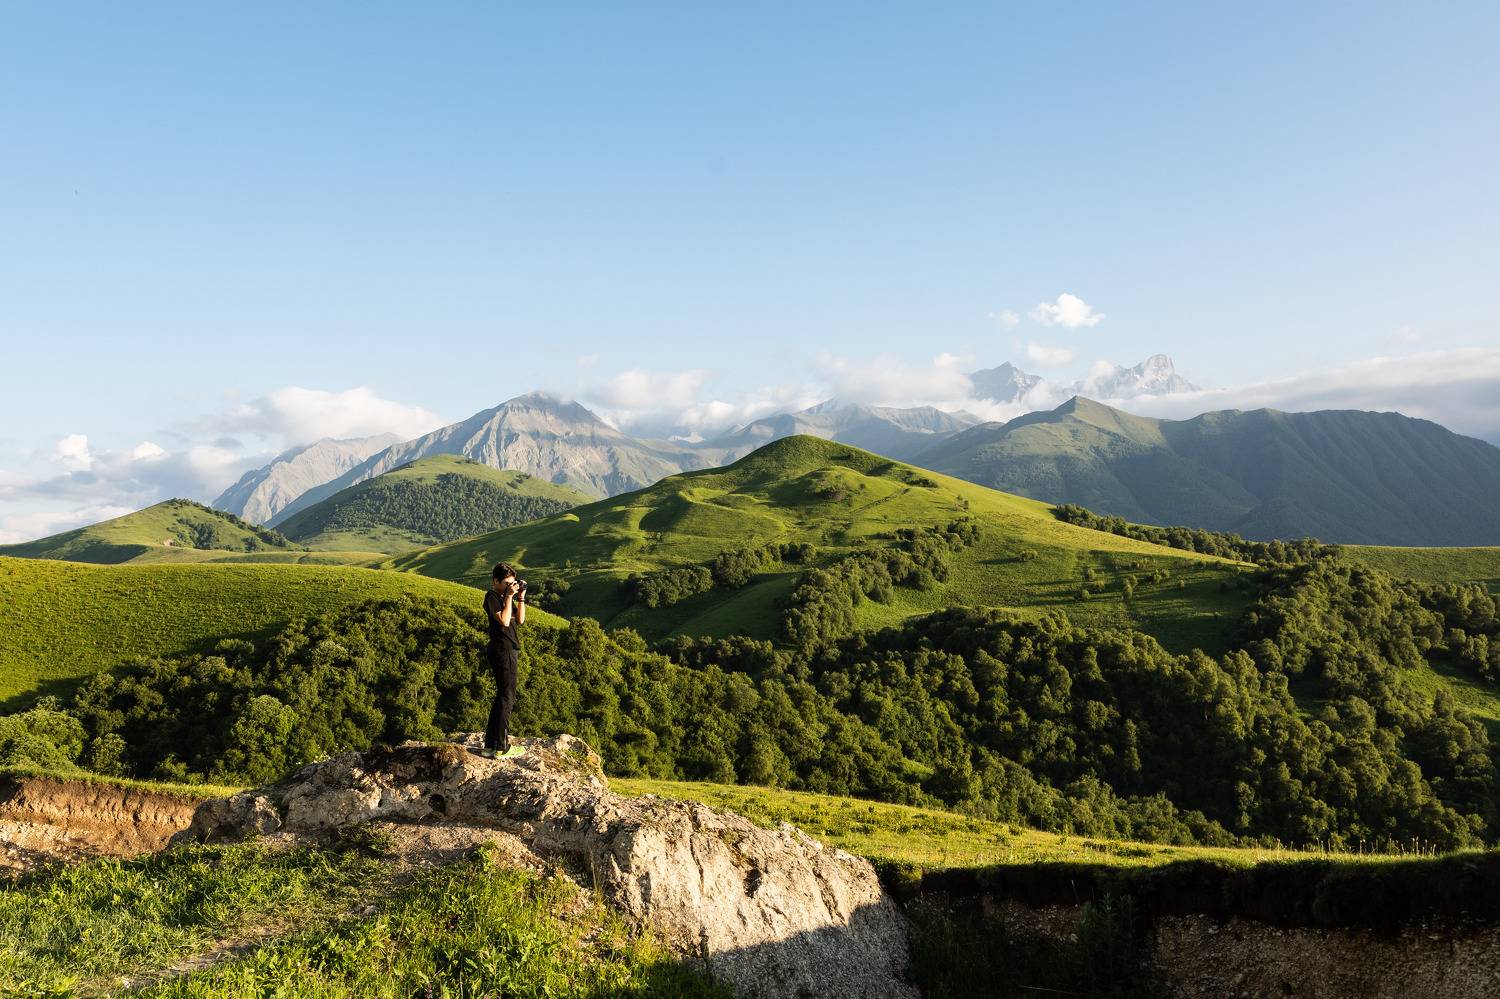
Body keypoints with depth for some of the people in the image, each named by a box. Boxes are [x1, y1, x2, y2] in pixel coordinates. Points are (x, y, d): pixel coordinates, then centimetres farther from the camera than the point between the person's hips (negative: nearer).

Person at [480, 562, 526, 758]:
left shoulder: (506, 598, 16)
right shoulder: (492, 597, -10)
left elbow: (520, 620, 11)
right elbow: (504, 621, -21)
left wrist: (521, 597, 4)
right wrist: (509, 597, -18)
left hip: (510, 651, 10)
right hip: (502, 651, -10)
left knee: (503, 697, 15)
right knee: (506, 697, -6)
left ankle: (491, 744, 22)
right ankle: (501, 746, -2)